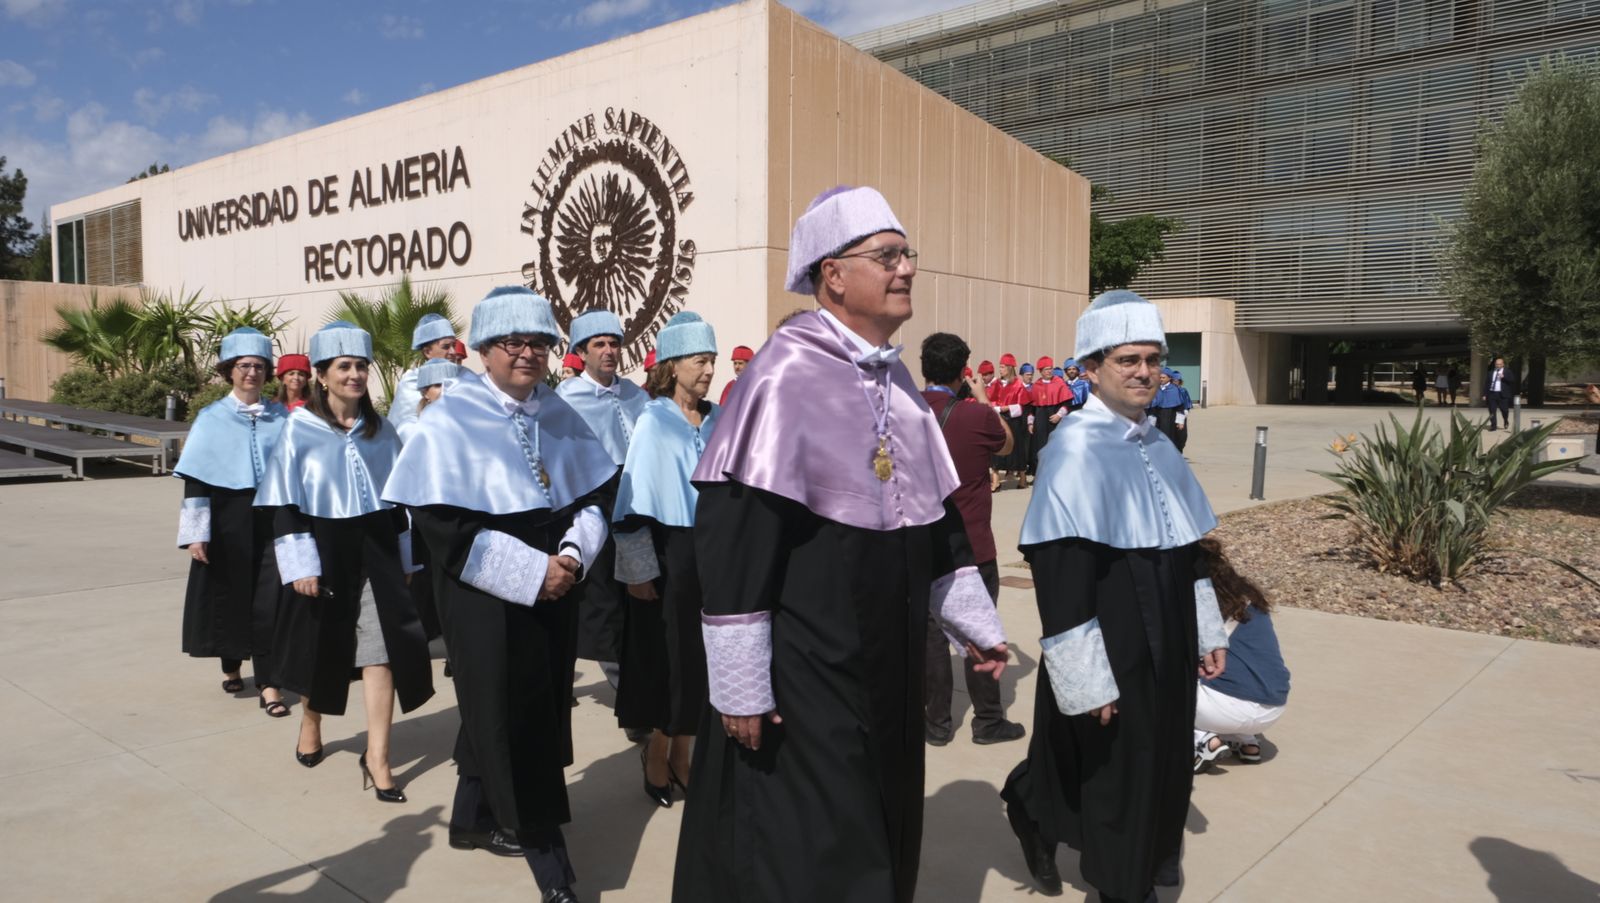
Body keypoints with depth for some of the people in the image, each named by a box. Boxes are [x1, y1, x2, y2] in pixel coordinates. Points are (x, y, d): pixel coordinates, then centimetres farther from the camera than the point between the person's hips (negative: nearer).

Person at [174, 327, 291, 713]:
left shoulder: (281, 417, 3)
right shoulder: (212, 418, -1)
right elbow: (195, 479, -2)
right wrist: (195, 533, -7)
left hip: (270, 516, 0)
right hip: (227, 518, 0)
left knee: (268, 598, -3)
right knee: (229, 592, 10)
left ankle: (269, 684, 1)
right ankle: (231, 666, 33)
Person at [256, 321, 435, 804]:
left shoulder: (381, 430, 5)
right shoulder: (299, 429, -7)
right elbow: (284, 502, -8)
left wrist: (405, 559, 10)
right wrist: (300, 564, -14)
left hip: (376, 551, 2)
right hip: (325, 551, -2)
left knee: (381, 649, -6)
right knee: (320, 645, 14)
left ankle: (377, 757, 0)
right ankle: (310, 721, 43)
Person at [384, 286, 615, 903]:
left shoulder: (559, 415, 5)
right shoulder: (452, 420, -10)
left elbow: (596, 493, 8)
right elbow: (445, 526, -16)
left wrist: (572, 554, -11)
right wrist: (532, 571, -20)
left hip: (556, 591, 5)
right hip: (487, 599, -5)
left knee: (494, 715, 18)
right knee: (512, 721, 0)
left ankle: (473, 819, 38)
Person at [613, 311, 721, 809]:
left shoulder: (719, 420, 6)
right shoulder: (653, 422, -8)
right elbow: (634, 500, -10)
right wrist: (638, 571, -12)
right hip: (669, 556, -5)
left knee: (701, 656, 10)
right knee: (666, 657, 4)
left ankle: (680, 752, 26)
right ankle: (657, 750, 24)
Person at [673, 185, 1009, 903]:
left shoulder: (895, 380, 7)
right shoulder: (785, 374, -19)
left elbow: (935, 516, 16)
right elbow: (730, 538, -22)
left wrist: (973, 623, 16)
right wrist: (740, 684, -20)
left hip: (884, 662, 8)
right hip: (800, 667, -8)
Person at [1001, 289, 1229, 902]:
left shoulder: (1159, 448, 7)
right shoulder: (1075, 450, -19)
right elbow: (1058, 577, -22)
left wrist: (1207, 632, 15)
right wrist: (1086, 680, -22)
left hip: (1164, 651, 8)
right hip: (1111, 656, -7)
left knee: (1161, 771, 18)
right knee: (1116, 778, 8)